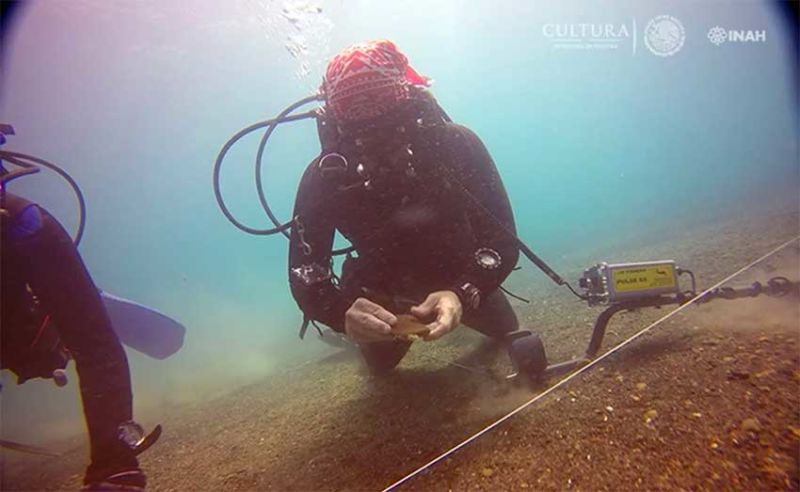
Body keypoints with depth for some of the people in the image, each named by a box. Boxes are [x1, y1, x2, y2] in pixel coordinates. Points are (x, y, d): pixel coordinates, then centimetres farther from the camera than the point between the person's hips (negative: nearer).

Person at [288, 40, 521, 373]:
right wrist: (345, 313, -48)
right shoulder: (324, 177, -28)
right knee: (379, 365, 16)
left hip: (463, 280, 1)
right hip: (386, 292, 0)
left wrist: (464, 293, -47)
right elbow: (304, 275, -26)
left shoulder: (456, 143, -29)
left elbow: (502, 239, -27)